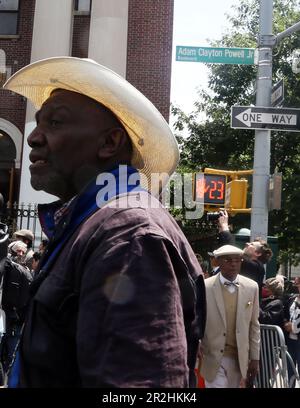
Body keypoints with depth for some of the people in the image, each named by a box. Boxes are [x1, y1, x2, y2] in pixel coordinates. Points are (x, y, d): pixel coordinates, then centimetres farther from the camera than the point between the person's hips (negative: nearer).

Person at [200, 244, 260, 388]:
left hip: (239, 359, 3)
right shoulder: (204, 287, -9)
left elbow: (254, 325, 6)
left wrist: (254, 358, 6)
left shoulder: (252, 287, 0)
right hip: (213, 358, -3)